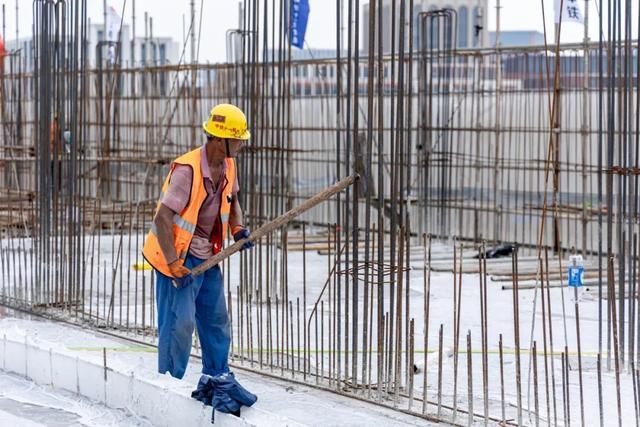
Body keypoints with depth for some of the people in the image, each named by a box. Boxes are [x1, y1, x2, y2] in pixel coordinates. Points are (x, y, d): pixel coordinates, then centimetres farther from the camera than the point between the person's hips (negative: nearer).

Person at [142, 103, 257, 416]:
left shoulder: (227, 166, 1)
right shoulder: (187, 169, -25)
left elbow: (231, 199, 23)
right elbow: (162, 218, -26)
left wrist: (238, 228, 4)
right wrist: (173, 265, -26)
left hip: (207, 256, 8)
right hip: (178, 256, -8)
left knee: (216, 320, 14)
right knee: (180, 322, -6)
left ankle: (217, 379, 27)